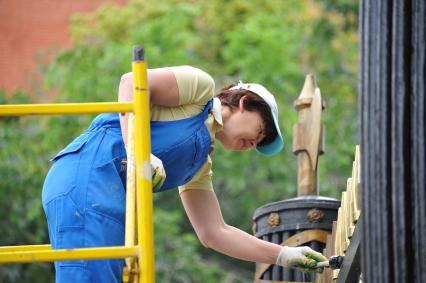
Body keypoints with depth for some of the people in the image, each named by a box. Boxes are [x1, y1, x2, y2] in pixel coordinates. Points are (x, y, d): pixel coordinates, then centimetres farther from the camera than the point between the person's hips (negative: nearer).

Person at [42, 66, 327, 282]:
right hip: (88, 177, -10)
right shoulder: (201, 86, 7)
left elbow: (215, 233, 29)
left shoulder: (201, 166, 29)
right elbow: (132, 82, -8)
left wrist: (284, 255, 27)